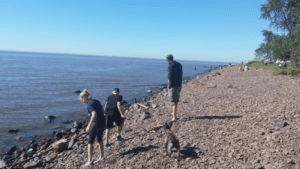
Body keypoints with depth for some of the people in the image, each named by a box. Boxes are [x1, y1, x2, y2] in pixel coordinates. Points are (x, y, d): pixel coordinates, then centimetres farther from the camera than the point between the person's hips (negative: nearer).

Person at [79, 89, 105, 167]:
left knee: (90, 142, 4)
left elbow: (94, 114, -30)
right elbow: (102, 109, 22)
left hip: (96, 124, -8)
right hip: (103, 123, 8)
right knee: (99, 139, 24)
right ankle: (101, 156, 35)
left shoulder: (89, 105, -15)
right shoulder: (96, 101, 9)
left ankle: (89, 161, 5)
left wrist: (89, 125, -31)